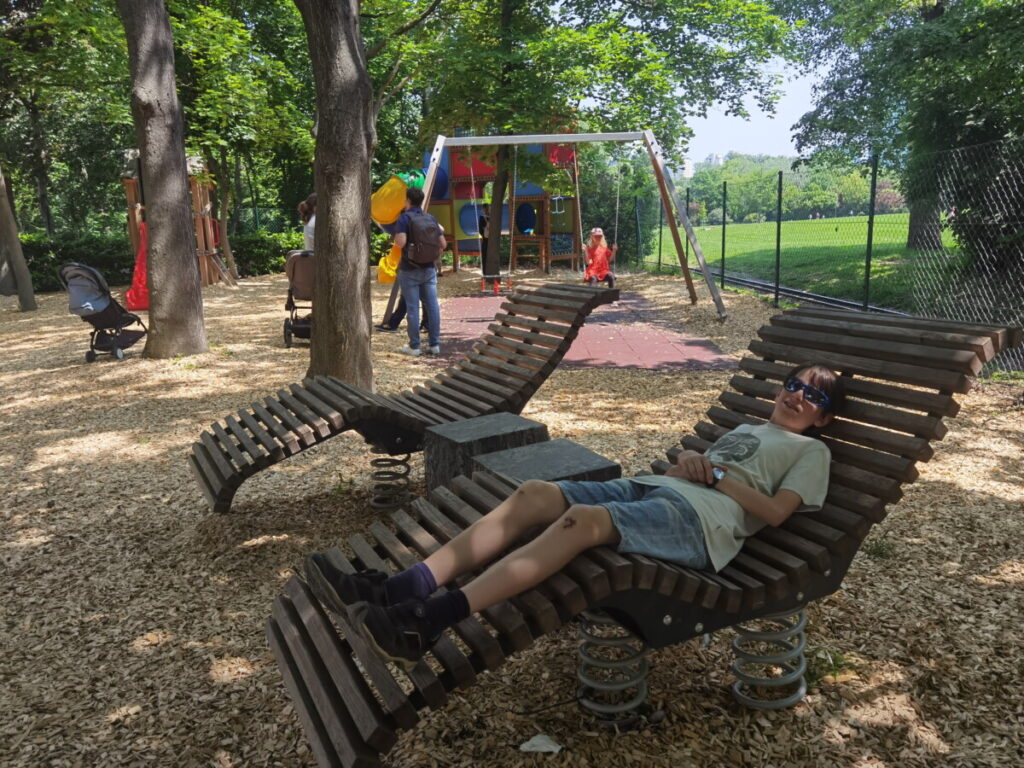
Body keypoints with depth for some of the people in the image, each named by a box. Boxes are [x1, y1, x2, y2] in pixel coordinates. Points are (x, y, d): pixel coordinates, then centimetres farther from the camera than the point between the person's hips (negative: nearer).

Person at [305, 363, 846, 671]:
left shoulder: (811, 451, 19)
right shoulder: (745, 428, 38)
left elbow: (776, 511, 1)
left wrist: (716, 475, -3)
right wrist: (685, 462, 8)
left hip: (700, 518, -7)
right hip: (650, 487, 7)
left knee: (584, 519, -36)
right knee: (534, 493, -19)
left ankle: (426, 625, -46)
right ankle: (400, 590, -29)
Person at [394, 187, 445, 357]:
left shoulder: (405, 218, -9)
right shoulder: (431, 218, 6)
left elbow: (401, 242, -21)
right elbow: (443, 243, 6)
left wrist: (396, 236, 0)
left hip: (410, 270, -4)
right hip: (429, 268, 5)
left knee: (412, 308, 0)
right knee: (432, 306, 6)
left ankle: (414, 347, 4)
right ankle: (434, 344, 9)